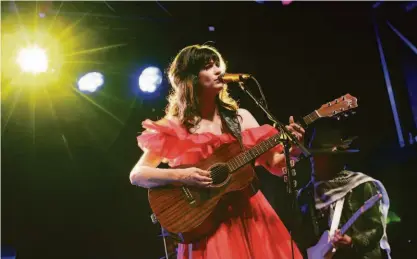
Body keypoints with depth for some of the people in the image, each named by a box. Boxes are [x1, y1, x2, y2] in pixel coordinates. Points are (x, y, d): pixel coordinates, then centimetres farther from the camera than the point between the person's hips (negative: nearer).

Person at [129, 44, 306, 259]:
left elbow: (276, 165, 4)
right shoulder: (174, 126, -4)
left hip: (251, 214, 3)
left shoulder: (241, 118, 5)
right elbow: (136, 175, -6)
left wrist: (293, 150, -16)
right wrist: (180, 176, -20)